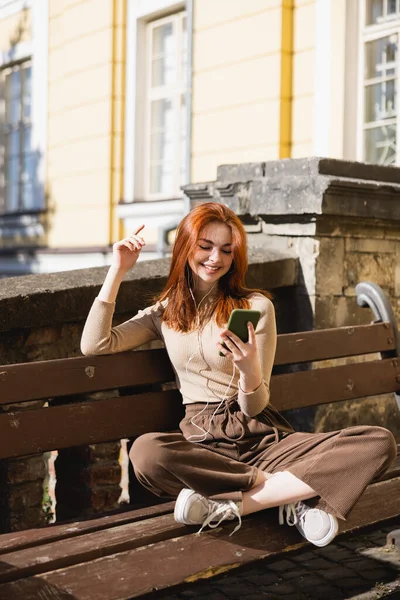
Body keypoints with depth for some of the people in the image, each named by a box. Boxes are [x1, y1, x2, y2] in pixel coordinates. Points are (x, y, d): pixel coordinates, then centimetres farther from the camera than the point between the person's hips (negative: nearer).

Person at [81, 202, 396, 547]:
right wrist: (118, 271, 3)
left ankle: (227, 506, -26)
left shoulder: (256, 306, 6)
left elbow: (254, 408, 2)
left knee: (381, 442, -24)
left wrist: (249, 368, -21)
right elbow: (94, 345, 2)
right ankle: (293, 494, -21)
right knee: (146, 451, -37)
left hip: (263, 437, 0)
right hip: (203, 443, 1)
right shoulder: (164, 313, 15)